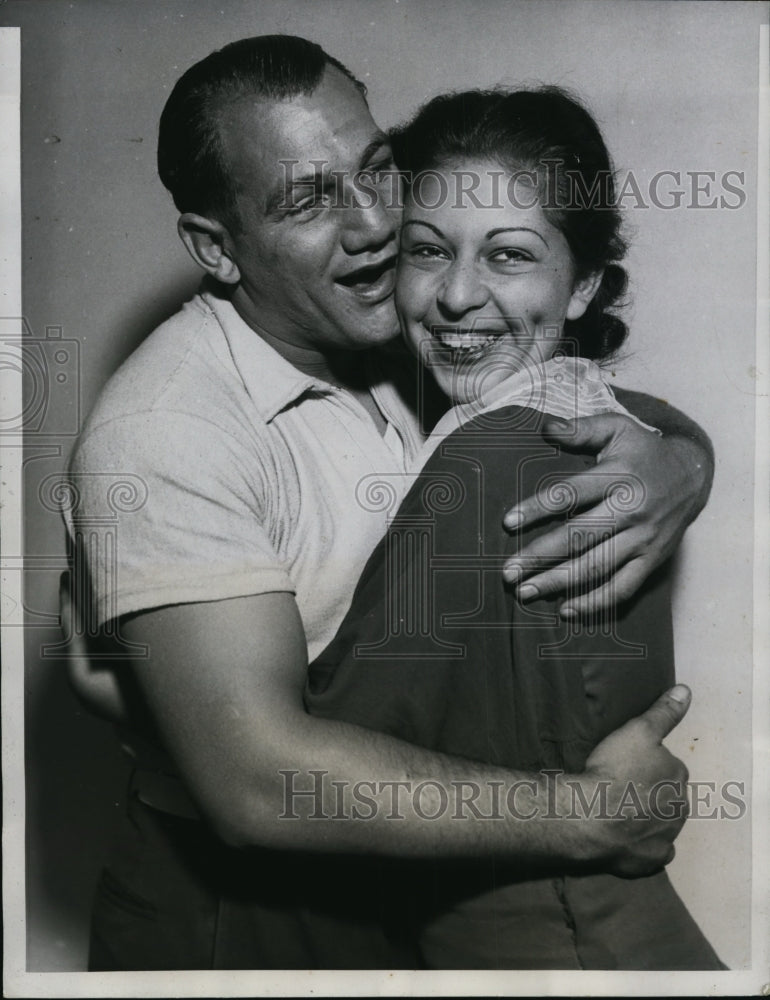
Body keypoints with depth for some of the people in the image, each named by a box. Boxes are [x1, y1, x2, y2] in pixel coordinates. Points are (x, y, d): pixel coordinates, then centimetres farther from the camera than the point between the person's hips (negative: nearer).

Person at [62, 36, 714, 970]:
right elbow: (254, 779, -31)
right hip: (234, 910, -5)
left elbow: (659, 419, 0)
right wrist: (586, 814, -25)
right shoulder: (163, 435, -27)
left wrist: (678, 466, -24)